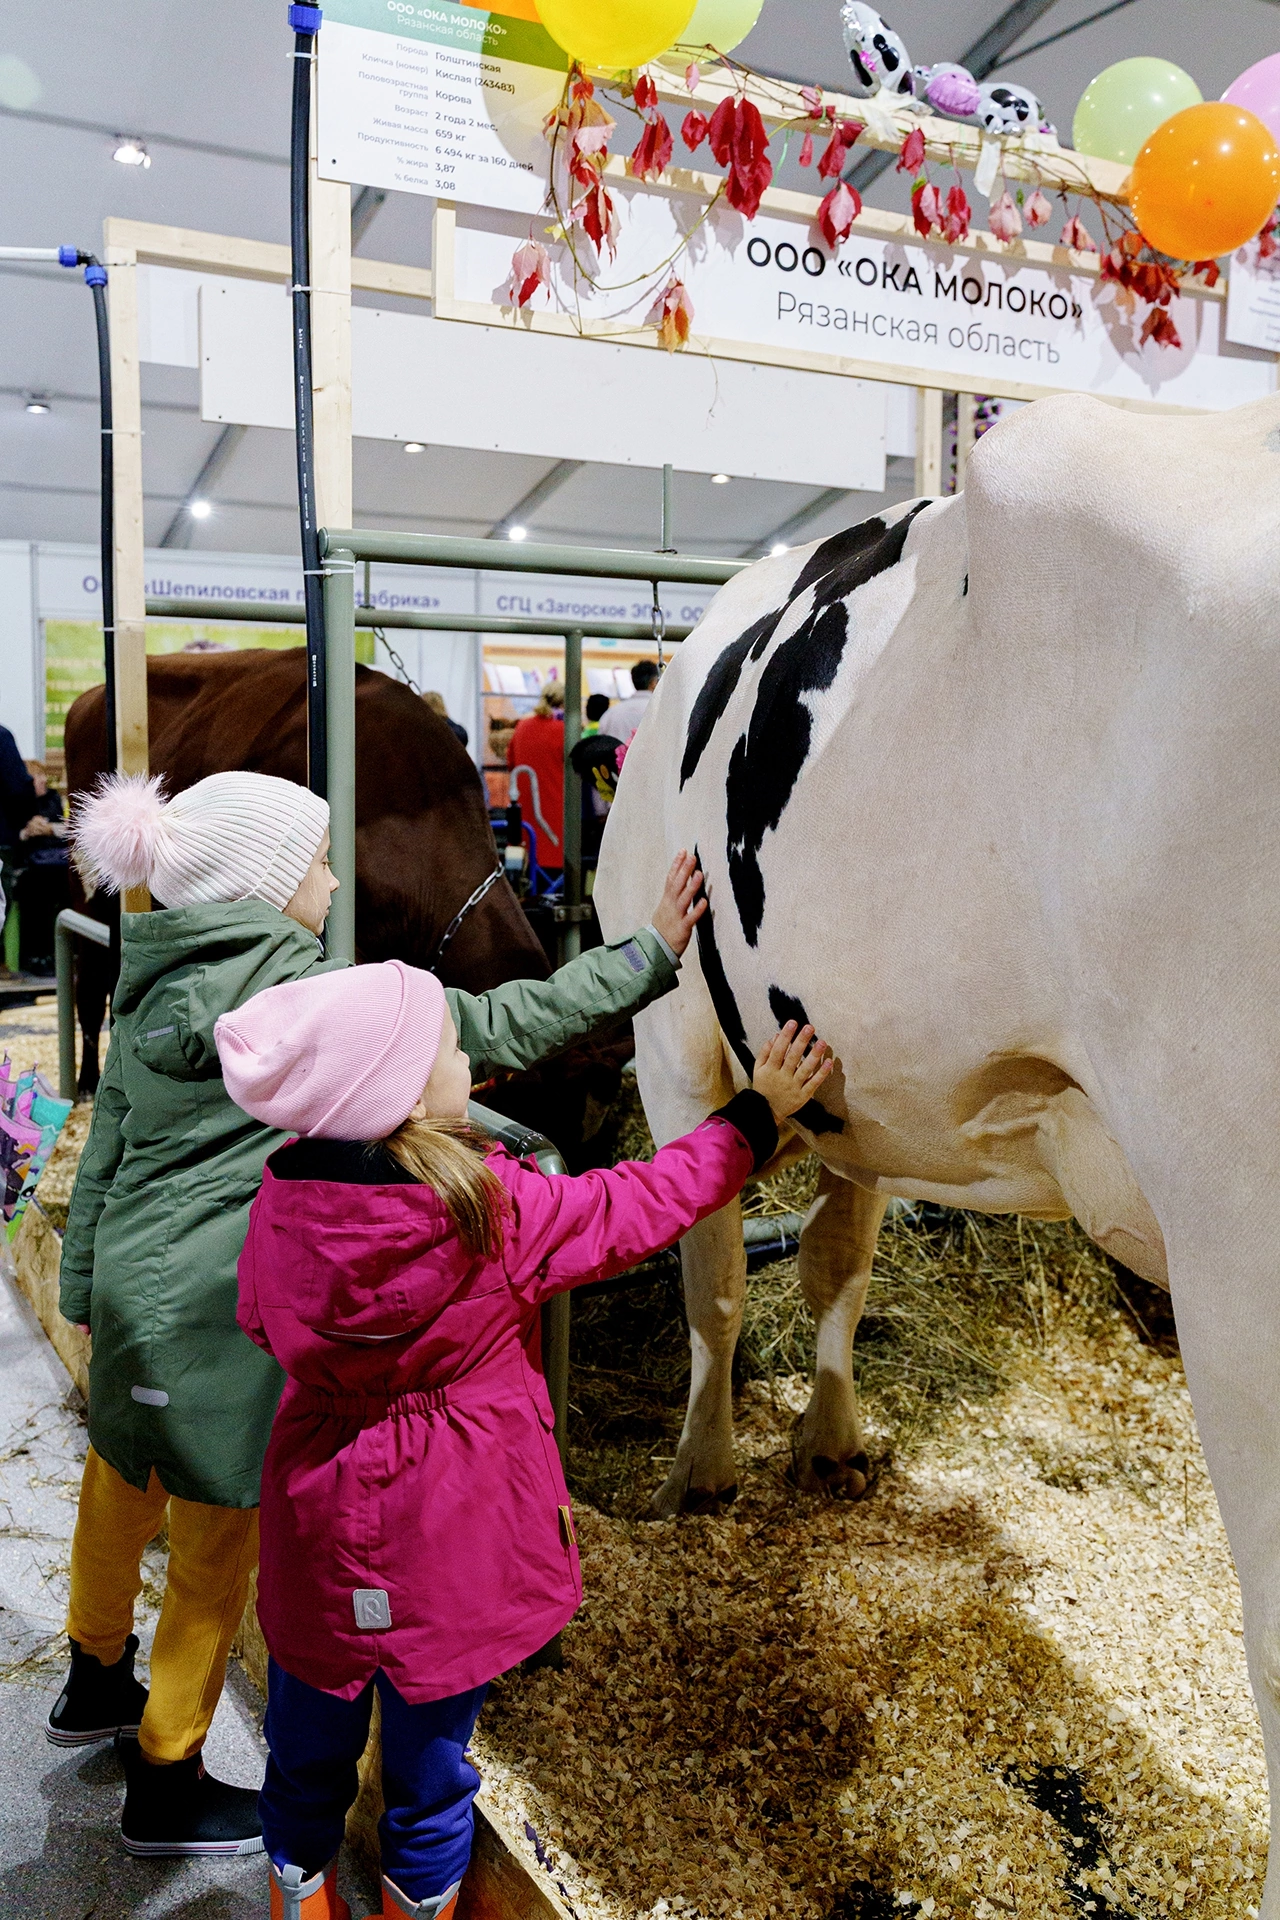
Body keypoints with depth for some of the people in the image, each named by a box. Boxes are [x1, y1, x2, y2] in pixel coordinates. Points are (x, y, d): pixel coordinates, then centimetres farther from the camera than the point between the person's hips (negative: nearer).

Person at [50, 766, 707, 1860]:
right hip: (215, 1314, -9)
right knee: (219, 1542, 11)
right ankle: (168, 1783, 31)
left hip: (131, 1283, 9)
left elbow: (105, 1141, 11)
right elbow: (494, 1030, -23)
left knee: (121, 1490, 28)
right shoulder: (302, 993, -21)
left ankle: (96, 1686, 54)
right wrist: (647, 959, -17)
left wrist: (84, 1282, 21)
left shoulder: (156, 984, 5)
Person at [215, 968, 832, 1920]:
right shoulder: (499, 1208, -25)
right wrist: (756, 1115, 0)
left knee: (309, 1747, 26)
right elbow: (642, 1204, -11)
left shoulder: (280, 1202, -15)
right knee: (430, 1763, 20)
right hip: (450, 1548, -3)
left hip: (319, 1534, 4)